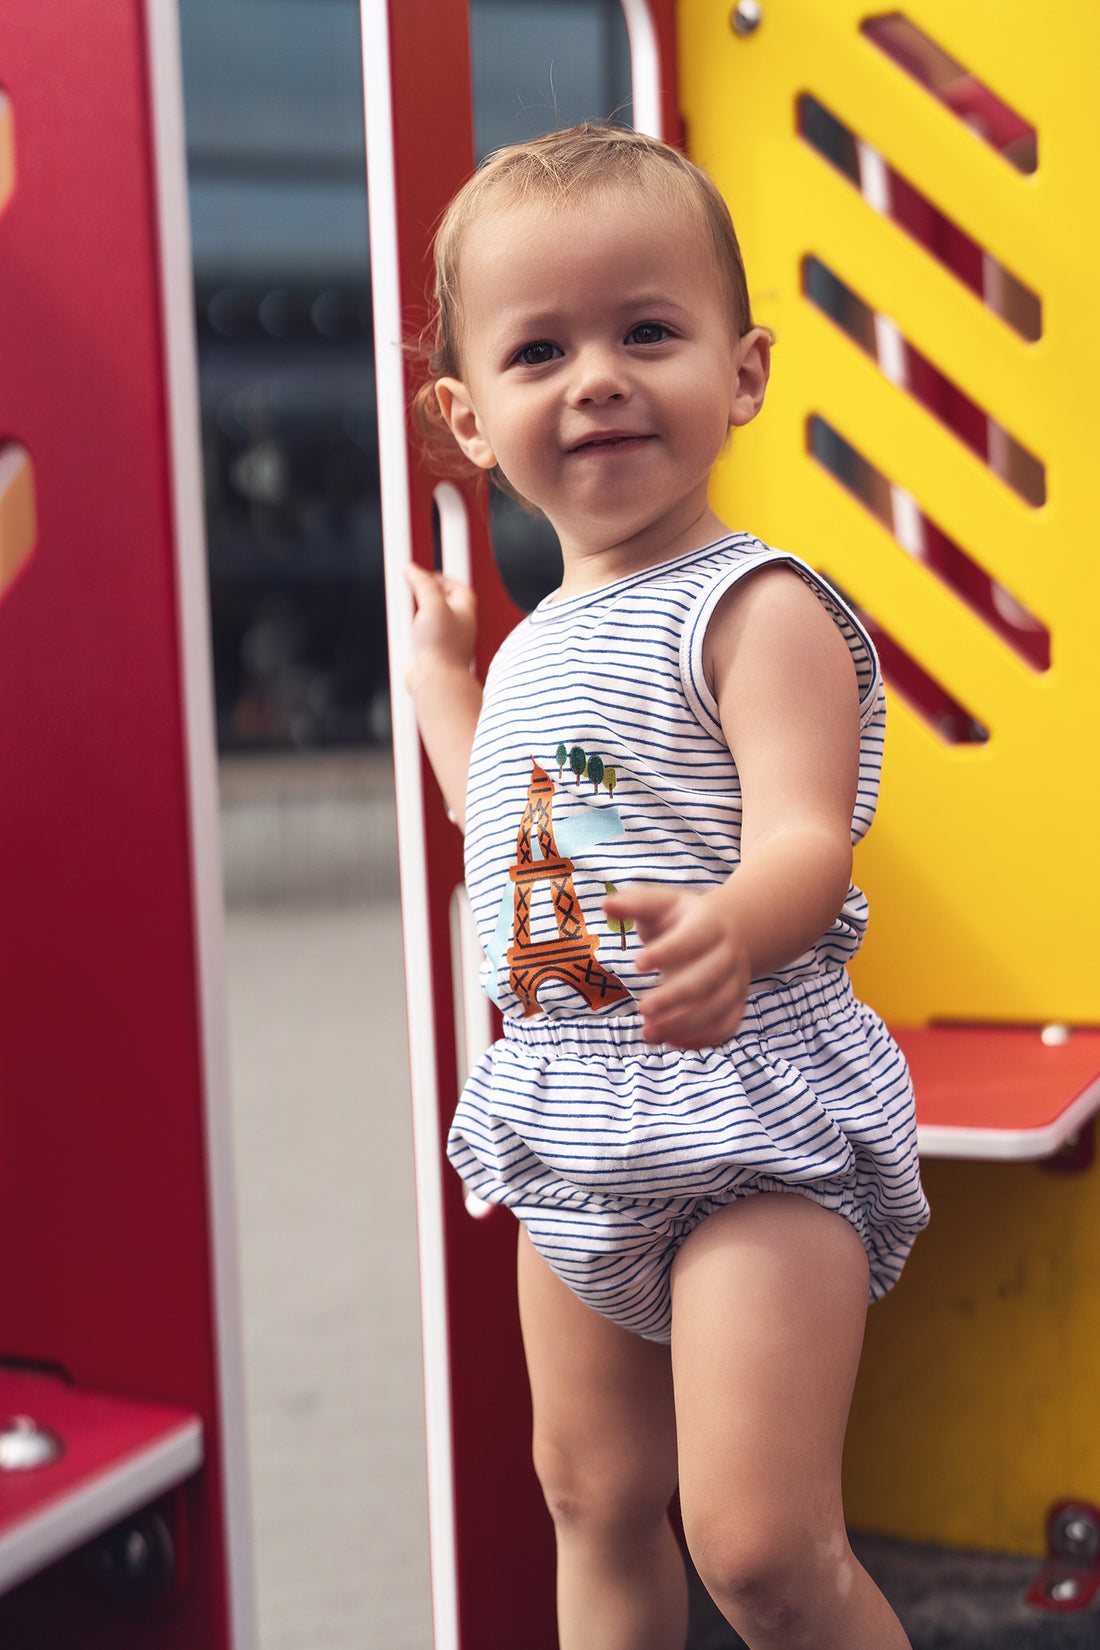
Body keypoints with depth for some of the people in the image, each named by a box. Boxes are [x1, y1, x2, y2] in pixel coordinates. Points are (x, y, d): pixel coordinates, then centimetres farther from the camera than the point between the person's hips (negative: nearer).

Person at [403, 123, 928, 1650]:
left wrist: (728, 929, -48)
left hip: (747, 1117, -8)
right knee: (596, 1500, 19)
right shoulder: (536, 647, 12)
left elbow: (806, 839, -26)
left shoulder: (756, 609, -12)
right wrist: (439, 674, 31)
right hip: (572, 1140, 8)